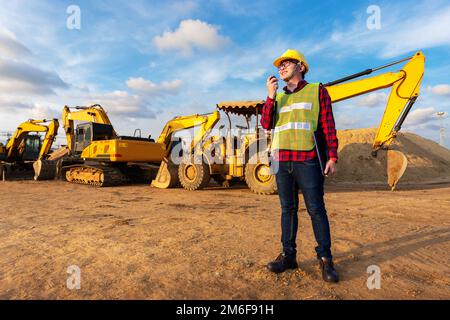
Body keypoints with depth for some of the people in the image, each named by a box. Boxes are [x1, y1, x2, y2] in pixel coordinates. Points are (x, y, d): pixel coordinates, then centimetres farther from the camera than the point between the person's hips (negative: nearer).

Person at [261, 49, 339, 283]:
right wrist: (270, 96, -3)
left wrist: (332, 157, -7)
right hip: (282, 161, 4)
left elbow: (328, 125, 2)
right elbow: (266, 124, 5)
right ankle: (288, 256, 16)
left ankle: (325, 259, 9)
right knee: (287, 208, 8)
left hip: (307, 161, -4)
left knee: (316, 209, -3)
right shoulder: (278, 97, 19)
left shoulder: (317, 91, 9)